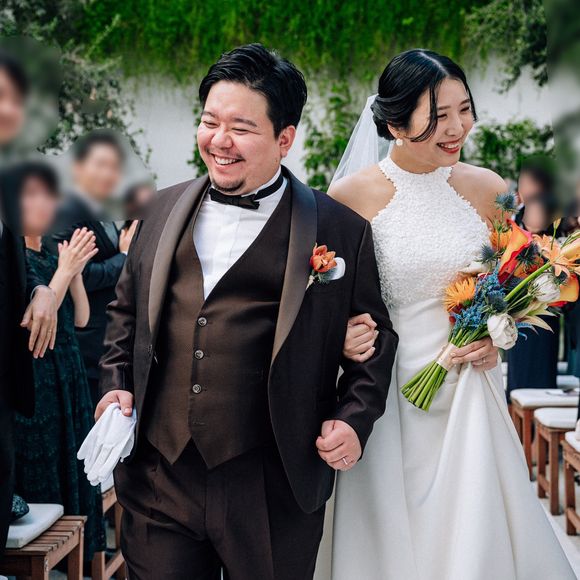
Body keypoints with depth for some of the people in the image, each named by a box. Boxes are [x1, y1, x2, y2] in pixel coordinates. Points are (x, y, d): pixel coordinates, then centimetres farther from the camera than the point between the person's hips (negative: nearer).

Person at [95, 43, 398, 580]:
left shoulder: (340, 229, -2)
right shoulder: (166, 209, 11)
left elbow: (374, 338, 4)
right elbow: (127, 310, 21)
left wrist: (355, 419, -9)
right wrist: (116, 385, 8)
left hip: (270, 489, -3)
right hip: (158, 476, 3)